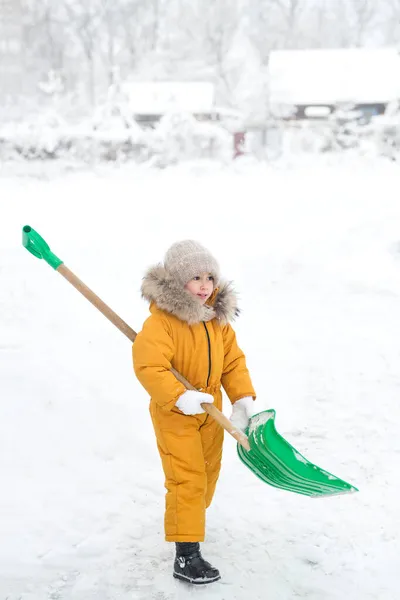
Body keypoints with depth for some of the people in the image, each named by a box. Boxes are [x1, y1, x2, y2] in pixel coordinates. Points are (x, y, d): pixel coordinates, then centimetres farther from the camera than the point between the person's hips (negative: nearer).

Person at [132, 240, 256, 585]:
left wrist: (243, 398, -9)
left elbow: (233, 361, 3)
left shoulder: (219, 318, 0)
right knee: (187, 480, -9)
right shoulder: (161, 321, -25)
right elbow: (147, 366, -32)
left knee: (208, 472, 23)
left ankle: (191, 514, 51)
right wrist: (179, 397, -37)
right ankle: (186, 556, -2)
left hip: (210, 413, 7)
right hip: (174, 416, -7)